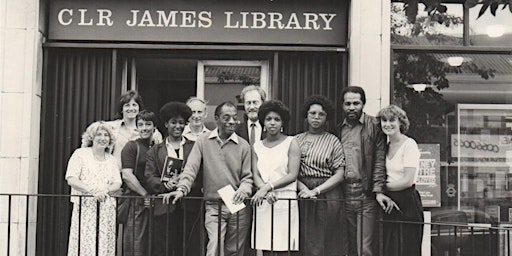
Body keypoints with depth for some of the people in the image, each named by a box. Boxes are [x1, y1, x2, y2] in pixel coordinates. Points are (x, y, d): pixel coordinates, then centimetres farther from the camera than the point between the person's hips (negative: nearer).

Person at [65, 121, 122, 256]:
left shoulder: (111, 160, 17)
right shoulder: (80, 154, 4)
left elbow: (117, 183, 9)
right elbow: (71, 179, -6)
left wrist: (105, 190, -13)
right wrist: (93, 191, -17)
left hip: (107, 209, 4)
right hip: (85, 207, -4)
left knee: (105, 244, -1)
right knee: (85, 245, -10)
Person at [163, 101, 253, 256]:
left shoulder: (243, 145, 4)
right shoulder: (203, 142, 3)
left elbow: (247, 177, 5)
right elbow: (191, 168, -3)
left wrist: (243, 190, -15)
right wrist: (182, 189, -19)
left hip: (238, 207, 1)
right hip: (213, 206, -1)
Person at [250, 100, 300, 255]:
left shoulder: (291, 143, 3)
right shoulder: (257, 146, 14)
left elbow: (293, 175, -5)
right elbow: (255, 175, 6)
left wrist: (268, 187, -12)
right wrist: (266, 191, -13)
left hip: (285, 201, -3)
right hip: (263, 202, 3)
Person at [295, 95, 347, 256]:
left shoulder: (333, 141, 4)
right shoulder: (296, 140, 11)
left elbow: (339, 175, -2)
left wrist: (316, 191, -11)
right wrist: (303, 188, -12)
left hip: (327, 196, -2)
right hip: (302, 198, 2)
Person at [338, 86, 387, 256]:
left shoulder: (374, 126, 2)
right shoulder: (338, 129, 14)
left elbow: (379, 160, -3)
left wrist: (378, 190, -12)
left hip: (366, 193, -4)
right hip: (343, 194, 4)